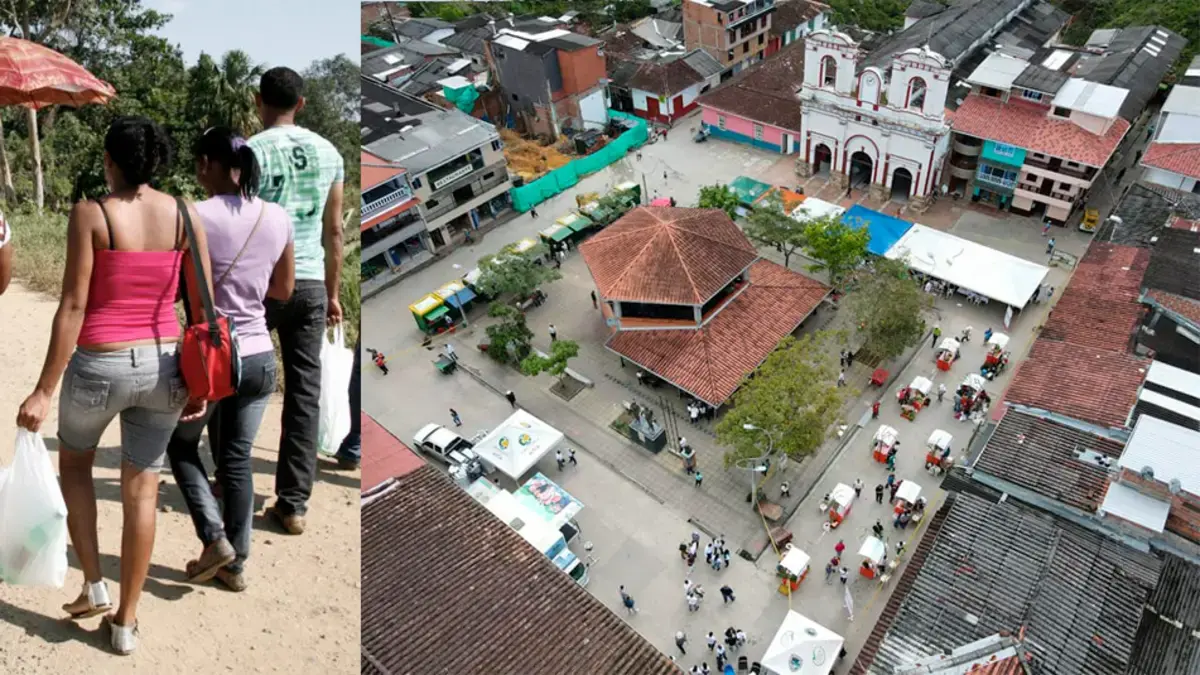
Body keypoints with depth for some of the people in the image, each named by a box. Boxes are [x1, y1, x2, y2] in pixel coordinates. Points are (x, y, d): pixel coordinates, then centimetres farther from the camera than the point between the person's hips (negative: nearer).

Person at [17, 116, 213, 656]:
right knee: (141, 488, 13)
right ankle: (126, 622, 24)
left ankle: (93, 585, 28)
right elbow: (204, 306, 0)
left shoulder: (90, 215, -10)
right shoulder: (186, 215, 0)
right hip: (162, 364, 3)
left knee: (74, 461, 27)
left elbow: (73, 308, -13)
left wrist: (44, 391, -8)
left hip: (99, 366, -3)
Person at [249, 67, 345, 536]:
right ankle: (293, 504, 9)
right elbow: (334, 231, 10)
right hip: (310, 284, 3)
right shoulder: (328, 153, 7)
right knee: (305, 392, 6)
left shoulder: (252, 151, -6)